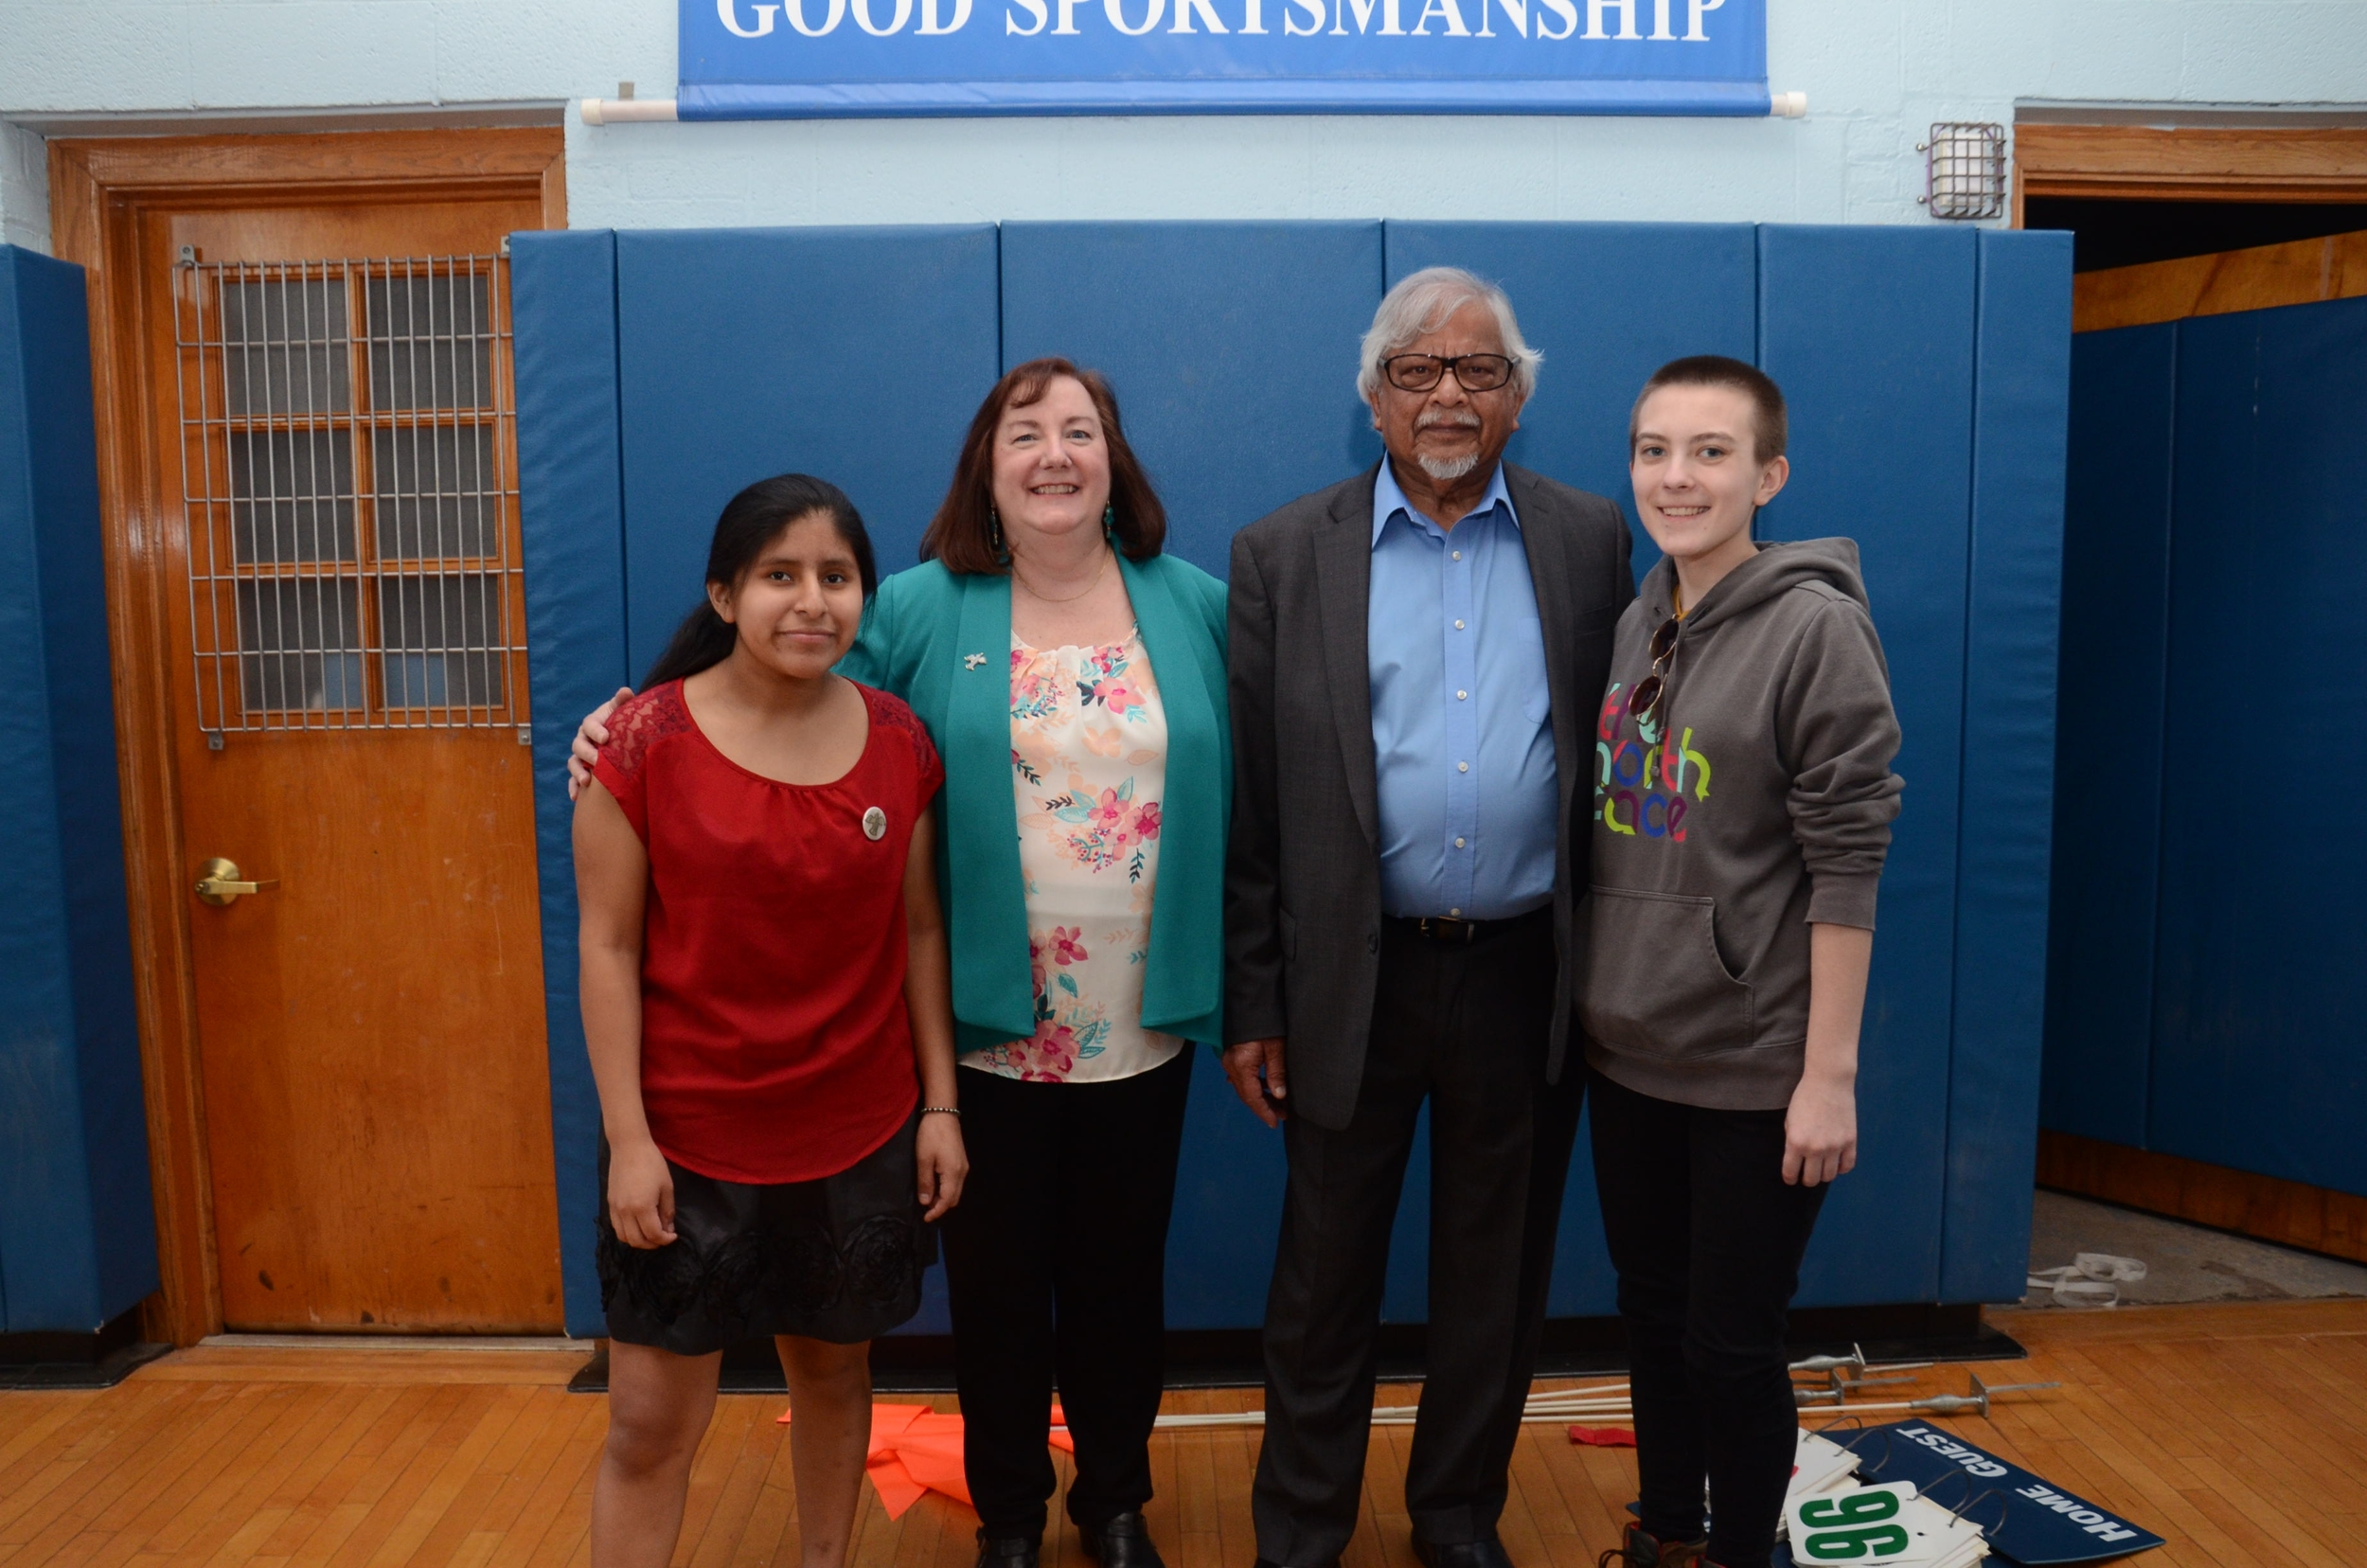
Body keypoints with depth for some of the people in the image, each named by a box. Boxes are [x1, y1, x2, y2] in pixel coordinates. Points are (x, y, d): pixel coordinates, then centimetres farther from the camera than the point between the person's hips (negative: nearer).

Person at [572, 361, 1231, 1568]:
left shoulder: (1199, 608, 2)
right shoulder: (919, 611, -4)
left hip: (1143, 1031, 2)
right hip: (988, 1032, -1)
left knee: (1120, 1275, 18)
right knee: (996, 1281, 14)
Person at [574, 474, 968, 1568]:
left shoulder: (898, 741, -2)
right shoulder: (646, 739, -10)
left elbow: (919, 930, 4)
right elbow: (608, 948, -8)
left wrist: (940, 1105, 3)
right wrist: (627, 1139, -10)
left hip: (860, 1135, 3)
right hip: (688, 1139, -2)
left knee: (833, 1368, 19)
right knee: (650, 1424, 5)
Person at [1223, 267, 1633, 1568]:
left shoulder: (1590, 542, 5)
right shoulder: (1283, 556, 0)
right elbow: (1248, 799, -2)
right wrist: (1249, 1003, -3)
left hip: (1526, 977, 2)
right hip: (1352, 976, -1)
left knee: (1497, 1277, 16)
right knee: (1325, 1276, 12)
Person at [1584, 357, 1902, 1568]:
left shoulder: (1816, 628, -12)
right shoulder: (1633, 626, 6)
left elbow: (1846, 864, -14)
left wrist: (1830, 1071, -15)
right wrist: (1592, 1000, 9)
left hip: (1753, 1068, -5)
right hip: (1627, 1050, 6)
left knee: (1730, 1339, 7)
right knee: (1651, 1311, 17)